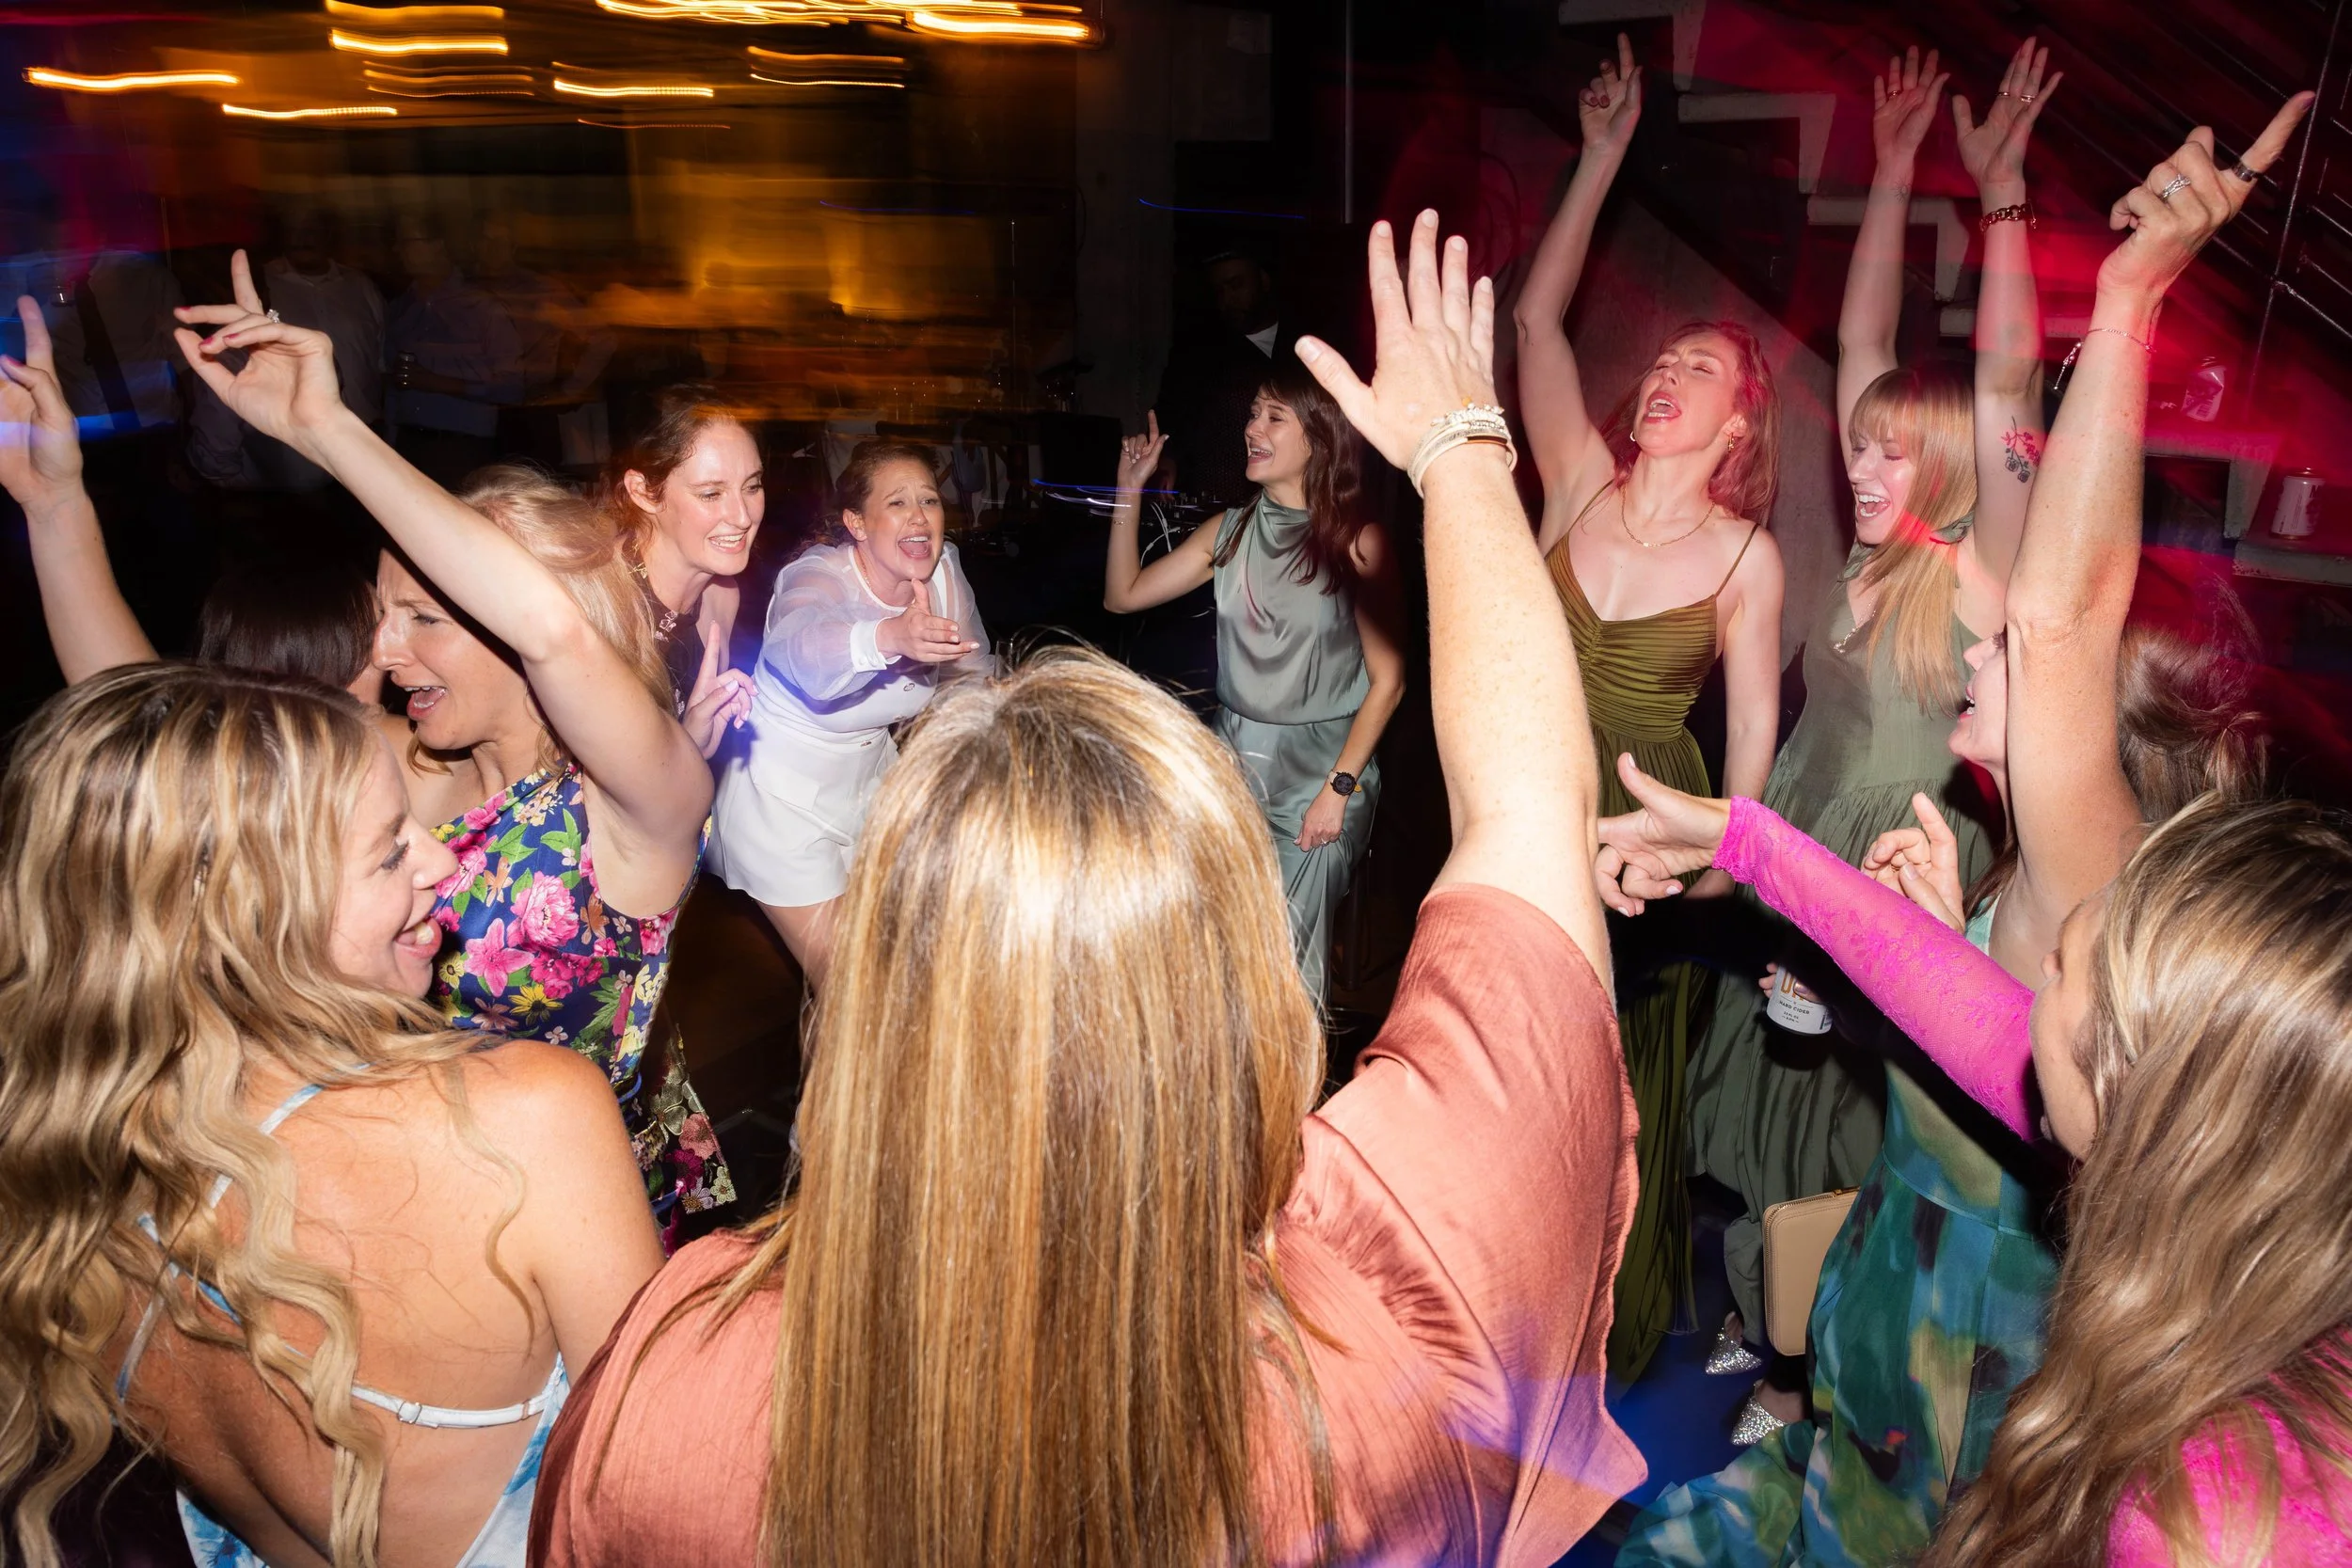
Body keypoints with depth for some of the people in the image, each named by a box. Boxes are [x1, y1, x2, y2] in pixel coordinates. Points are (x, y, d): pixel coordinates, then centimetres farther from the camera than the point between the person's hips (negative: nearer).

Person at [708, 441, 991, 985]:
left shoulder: (943, 569, -11)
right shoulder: (819, 576, -27)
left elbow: (974, 674, 3)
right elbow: (802, 645, -52)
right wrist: (892, 636, -70)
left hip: (871, 775, 6)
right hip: (785, 792, -6)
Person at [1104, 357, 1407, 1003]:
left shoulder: (1356, 539, -9)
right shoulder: (1230, 530, 6)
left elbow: (1387, 678, -9)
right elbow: (1123, 595, 8)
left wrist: (1338, 788, -13)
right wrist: (1129, 493, 1)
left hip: (1320, 766, -4)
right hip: (1234, 758, 4)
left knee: (1289, 951, 0)